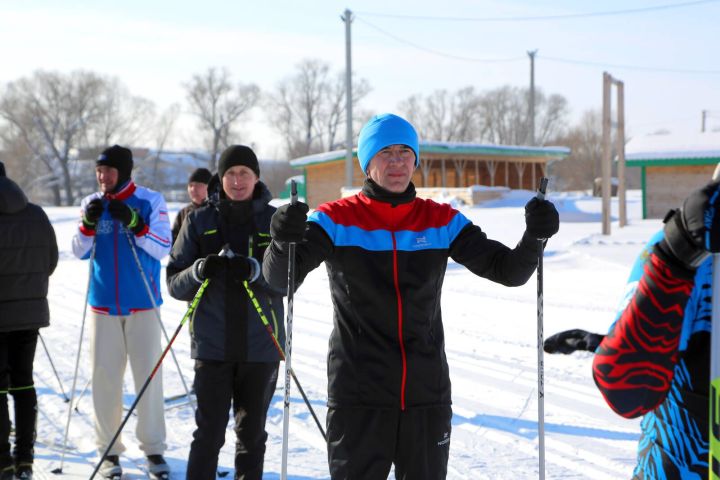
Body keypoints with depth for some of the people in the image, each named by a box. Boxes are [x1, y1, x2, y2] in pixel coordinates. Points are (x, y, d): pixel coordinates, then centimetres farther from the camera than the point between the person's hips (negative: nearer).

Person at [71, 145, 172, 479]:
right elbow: (80, 252, 4)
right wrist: (89, 224, -13)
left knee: (149, 376, 1)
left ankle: (153, 447, 12)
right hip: (103, 304, 2)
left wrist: (134, 223, -22)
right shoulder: (91, 204, 6)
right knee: (104, 376, 3)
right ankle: (109, 449, 14)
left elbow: (163, 248, -9)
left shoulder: (151, 201, -3)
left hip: (143, 304, -2)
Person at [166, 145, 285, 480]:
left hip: (261, 344, 1)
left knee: (252, 434, 11)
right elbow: (174, 283, 2)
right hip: (212, 344, -1)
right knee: (209, 434, -2)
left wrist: (254, 271, -23)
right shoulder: (199, 221, 4)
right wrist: (198, 271, -19)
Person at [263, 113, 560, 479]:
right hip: (358, 395, -2)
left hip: (427, 394, 3)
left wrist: (534, 236, -17)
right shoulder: (337, 220, -3)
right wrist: (283, 241, -35)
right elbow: (279, 277, -13)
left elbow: (508, 270, 3)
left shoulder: (442, 222, 4)